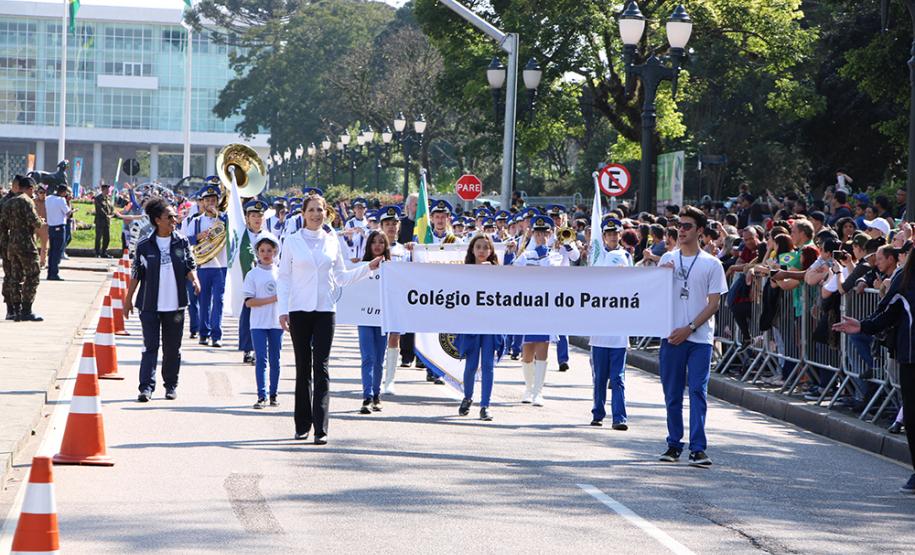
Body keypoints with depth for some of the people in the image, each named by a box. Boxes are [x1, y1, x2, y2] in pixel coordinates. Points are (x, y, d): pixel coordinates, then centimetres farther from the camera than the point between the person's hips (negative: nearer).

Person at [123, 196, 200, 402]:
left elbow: (190, 266, 8)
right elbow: (136, 273, 4)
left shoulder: (182, 242, 2)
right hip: (150, 305, -2)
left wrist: (194, 279, -13)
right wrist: (128, 299, 7)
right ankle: (146, 387, -8)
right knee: (150, 346, -6)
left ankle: (171, 385, 22)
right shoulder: (144, 245, -3)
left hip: (175, 305, 2)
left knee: (172, 348, 9)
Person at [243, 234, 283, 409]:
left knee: (275, 360, 7)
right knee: (260, 359, -6)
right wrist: (272, 299, -16)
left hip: (276, 322, 2)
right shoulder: (253, 274, 0)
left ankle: (273, 395, 14)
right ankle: (262, 396, -7)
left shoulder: (280, 273, 7)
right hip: (258, 323, -2)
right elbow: (248, 302, -7)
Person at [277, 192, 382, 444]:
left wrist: (368, 268, 4)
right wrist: (282, 310, -6)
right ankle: (302, 425, 14)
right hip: (299, 310, -1)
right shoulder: (292, 241, 3)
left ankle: (320, 428, -10)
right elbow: (283, 278, 3)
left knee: (321, 367, -6)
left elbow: (341, 277, 14)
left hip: (324, 310, 1)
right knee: (303, 368, 5)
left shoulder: (332, 241, 8)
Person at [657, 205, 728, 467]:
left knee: (698, 391, -8)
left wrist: (689, 328, -10)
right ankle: (674, 445, 17)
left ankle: (698, 448, -11)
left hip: (700, 337, -3)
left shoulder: (712, 264, 2)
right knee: (672, 393, 7)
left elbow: (713, 303, -2)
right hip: (671, 336, 3)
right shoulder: (667, 259, 11)